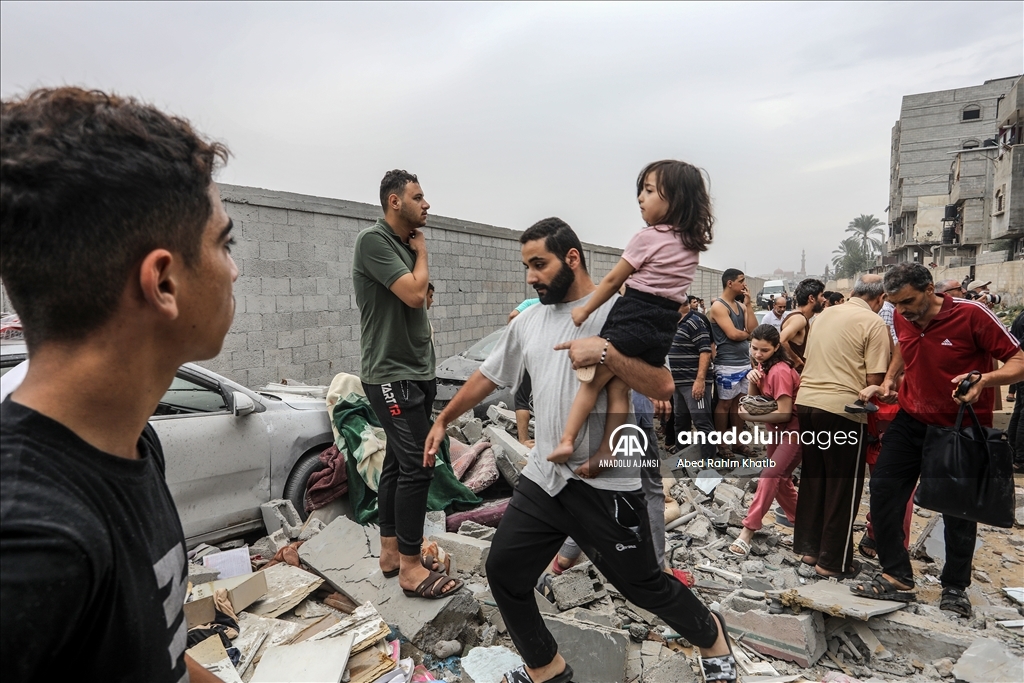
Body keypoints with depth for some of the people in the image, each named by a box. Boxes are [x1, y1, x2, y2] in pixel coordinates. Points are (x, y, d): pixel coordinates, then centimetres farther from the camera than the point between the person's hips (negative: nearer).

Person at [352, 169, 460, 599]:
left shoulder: (405, 244, 15)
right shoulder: (373, 241, -12)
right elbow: (414, 293, -21)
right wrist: (421, 252, -5)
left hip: (416, 371, 9)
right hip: (391, 374, -9)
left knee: (398, 462, 13)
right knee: (417, 465, -10)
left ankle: (391, 551, 24)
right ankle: (411, 569, 1)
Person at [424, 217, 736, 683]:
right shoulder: (528, 321, 8)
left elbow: (662, 387, -17)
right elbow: (487, 375, 18)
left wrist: (605, 351, -30)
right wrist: (443, 420, 24)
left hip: (606, 486, -5)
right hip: (542, 478, 6)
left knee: (644, 586, 11)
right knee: (504, 573, 9)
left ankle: (710, 636, 44)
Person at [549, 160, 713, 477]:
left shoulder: (647, 238, -8)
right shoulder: (693, 243, 13)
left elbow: (613, 280, -3)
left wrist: (585, 310, 7)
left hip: (634, 316, -7)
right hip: (666, 323, 7)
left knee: (592, 379, 1)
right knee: (619, 387, 9)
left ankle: (566, 440, -6)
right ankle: (605, 451, 6)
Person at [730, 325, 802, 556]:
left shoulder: (780, 371, -24)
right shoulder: (763, 366, 3)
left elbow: (785, 413, -26)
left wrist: (750, 417, -22)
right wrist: (752, 381, -16)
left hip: (793, 429, -10)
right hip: (776, 428, 10)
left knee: (769, 476, -17)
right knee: (779, 476, 21)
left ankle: (748, 532, -16)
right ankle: (795, 515, 44)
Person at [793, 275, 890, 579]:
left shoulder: (825, 313, 12)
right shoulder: (874, 323, -7)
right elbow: (873, 379, -11)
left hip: (806, 400, 6)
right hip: (842, 407, -6)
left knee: (813, 477, 17)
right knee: (843, 486, 7)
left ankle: (808, 546, 28)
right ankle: (833, 560, 16)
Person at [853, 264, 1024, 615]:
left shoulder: (972, 314, -19)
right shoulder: (902, 317, -4)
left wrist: (984, 379, -35)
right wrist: (891, 376, 5)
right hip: (912, 419, 4)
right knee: (883, 489, -4)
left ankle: (955, 588, 27)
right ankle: (896, 577, 7)